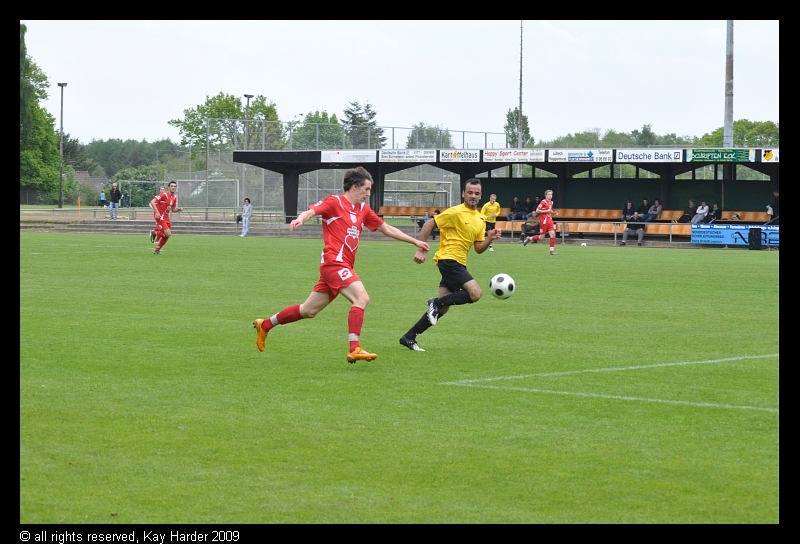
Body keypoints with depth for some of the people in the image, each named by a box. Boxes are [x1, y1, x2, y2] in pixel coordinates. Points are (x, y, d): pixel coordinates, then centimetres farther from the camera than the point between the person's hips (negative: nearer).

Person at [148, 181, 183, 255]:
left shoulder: (174, 197, 9)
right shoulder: (164, 195, -16)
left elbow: (173, 209, 18)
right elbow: (152, 202, -21)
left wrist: (179, 209, -3)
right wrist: (157, 212, -29)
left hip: (166, 217, 8)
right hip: (160, 217, -8)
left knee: (167, 236, 7)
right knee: (168, 233, -18)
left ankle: (157, 250, 22)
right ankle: (154, 233, 8)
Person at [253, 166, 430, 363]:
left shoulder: (363, 209, 18)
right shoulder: (334, 202, -3)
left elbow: (387, 229, 26)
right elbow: (311, 211, -18)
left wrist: (415, 241, 25)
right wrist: (301, 218, -41)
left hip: (344, 266, 8)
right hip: (334, 262, -8)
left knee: (308, 311, 12)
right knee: (362, 298, -23)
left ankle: (265, 325, 26)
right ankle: (354, 349, -26)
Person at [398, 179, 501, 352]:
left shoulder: (481, 218, 13)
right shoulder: (455, 212, -10)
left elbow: (479, 248, 14)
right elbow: (429, 225, -9)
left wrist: (490, 238, -5)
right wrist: (421, 250, -13)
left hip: (459, 264, 8)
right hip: (448, 259, -8)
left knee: (442, 308, 5)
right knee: (476, 293, -22)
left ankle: (409, 337, 11)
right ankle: (436, 303, -9)